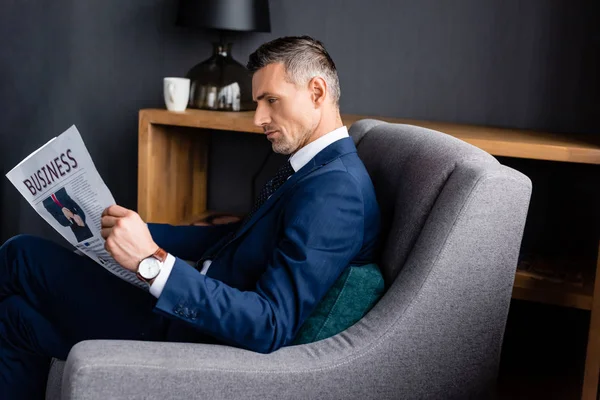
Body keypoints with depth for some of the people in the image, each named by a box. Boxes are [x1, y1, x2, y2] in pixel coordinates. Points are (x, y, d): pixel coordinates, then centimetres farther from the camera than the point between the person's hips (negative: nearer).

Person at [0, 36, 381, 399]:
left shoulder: (334, 191, -24)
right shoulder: (311, 167, 7)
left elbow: (271, 327, -30)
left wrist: (152, 261, -32)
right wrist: (139, 230, 6)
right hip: (200, 308, 9)